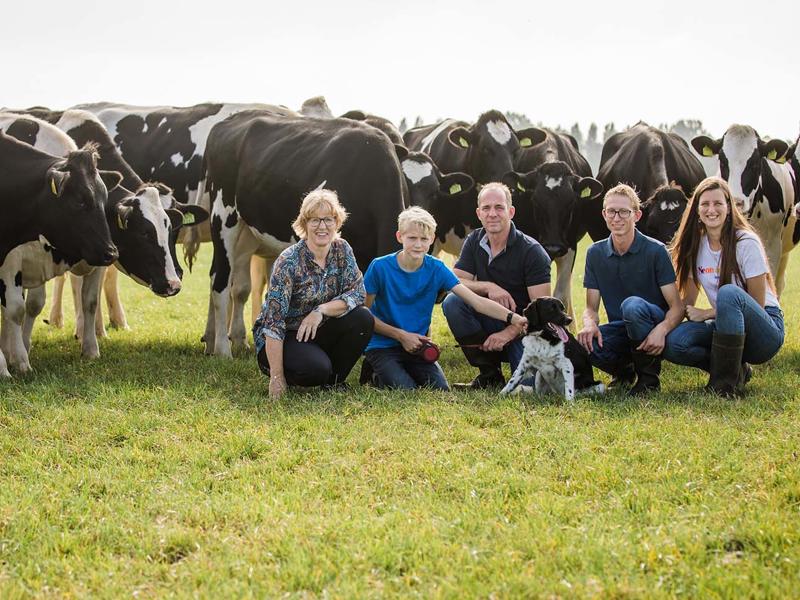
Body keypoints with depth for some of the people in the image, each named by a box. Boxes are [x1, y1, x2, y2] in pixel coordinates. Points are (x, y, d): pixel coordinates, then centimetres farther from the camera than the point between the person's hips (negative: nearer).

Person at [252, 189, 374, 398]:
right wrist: (277, 377, -29)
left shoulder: (342, 250, -4)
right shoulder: (289, 261, -21)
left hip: (317, 332, 6)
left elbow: (358, 293, -9)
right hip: (281, 338, -5)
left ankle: (334, 380, 1)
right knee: (316, 367, -33)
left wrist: (321, 310, -26)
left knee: (363, 318, -19)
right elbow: (274, 320, -25)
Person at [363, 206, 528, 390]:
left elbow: (476, 301, -12)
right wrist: (401, 335, -13)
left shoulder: (436, 269, -4)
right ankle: (379, 373, 7)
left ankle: (409, 371, 11)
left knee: (441, 389, -17)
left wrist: (512, 317, -27)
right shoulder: (380, 267, -12)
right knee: (407, 391, -24)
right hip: (382, 346, -3)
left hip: (417, 346, 3)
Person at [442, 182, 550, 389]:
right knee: (452, 302, -23)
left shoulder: (532, 251, -14)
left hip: (523, 328, -5)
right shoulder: (474, 242, 2)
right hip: (489, 319, 5)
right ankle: (489, 373, -10)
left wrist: (508, 334, -27)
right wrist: (488, 287, -23)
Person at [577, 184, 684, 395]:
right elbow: (591, 308, 5)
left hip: (651, 330, -3)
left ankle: (649, 377, -14)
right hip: (620, 330, 3)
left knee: (632, 305, -36)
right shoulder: (595, 253, 3)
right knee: (585, 343, -30)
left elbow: (676, 307, -13)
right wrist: (590, 324, -20)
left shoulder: (655, 251, -10)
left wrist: (661, 329, -35)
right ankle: (623, 371, 5)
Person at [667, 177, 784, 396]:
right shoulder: (695, 246, 3)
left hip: (767, 331, -5)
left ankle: (727, 381, -25)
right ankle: (736, 370, -3)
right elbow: (687, 302, 7)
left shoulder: (747, 243, -12)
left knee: (729, 293, -37)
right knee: (675, 341, -25)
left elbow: (757, 304, -12)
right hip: (727, 326, 5)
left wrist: (708, 313, -14)